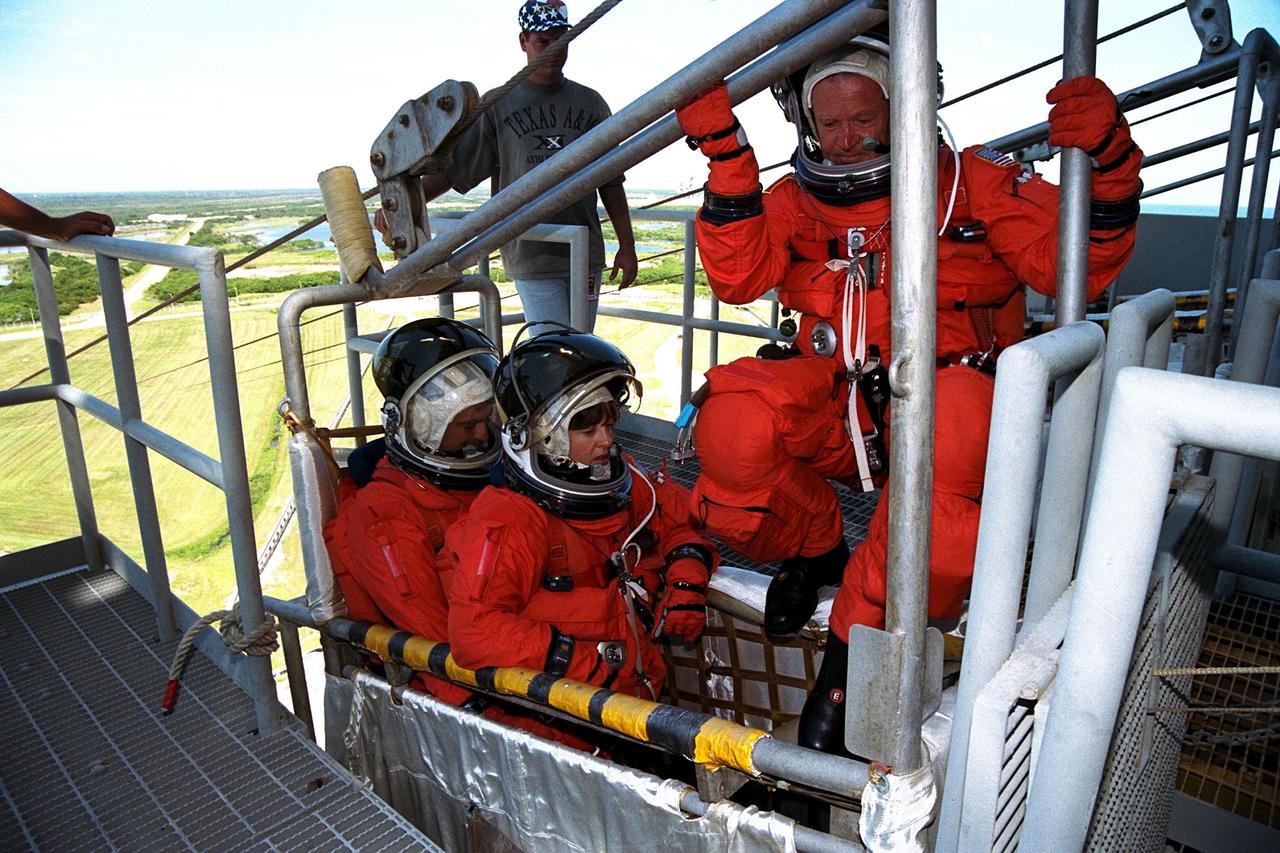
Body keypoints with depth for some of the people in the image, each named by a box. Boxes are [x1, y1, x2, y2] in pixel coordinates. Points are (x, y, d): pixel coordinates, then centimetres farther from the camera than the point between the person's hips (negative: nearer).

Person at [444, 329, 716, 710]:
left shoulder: (625, 484, 6)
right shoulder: (508, 521, -15)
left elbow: (681, 515, 23)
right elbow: (474, 633, -22)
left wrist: (688, 577, 3)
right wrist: (594, 661, -22)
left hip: (645, 690, 7)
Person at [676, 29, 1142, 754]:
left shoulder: (973, 182, 7)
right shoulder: (797, 200, 12)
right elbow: (738, 277, -7)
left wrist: (1108, 168, -19)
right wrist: (726, 155, -13)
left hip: (946, 389, -1)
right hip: (835, 406, 2)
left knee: (951, 429, -39)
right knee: (734, 421, -29)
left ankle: (853, 650, -19)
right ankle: (814, 549, 5)